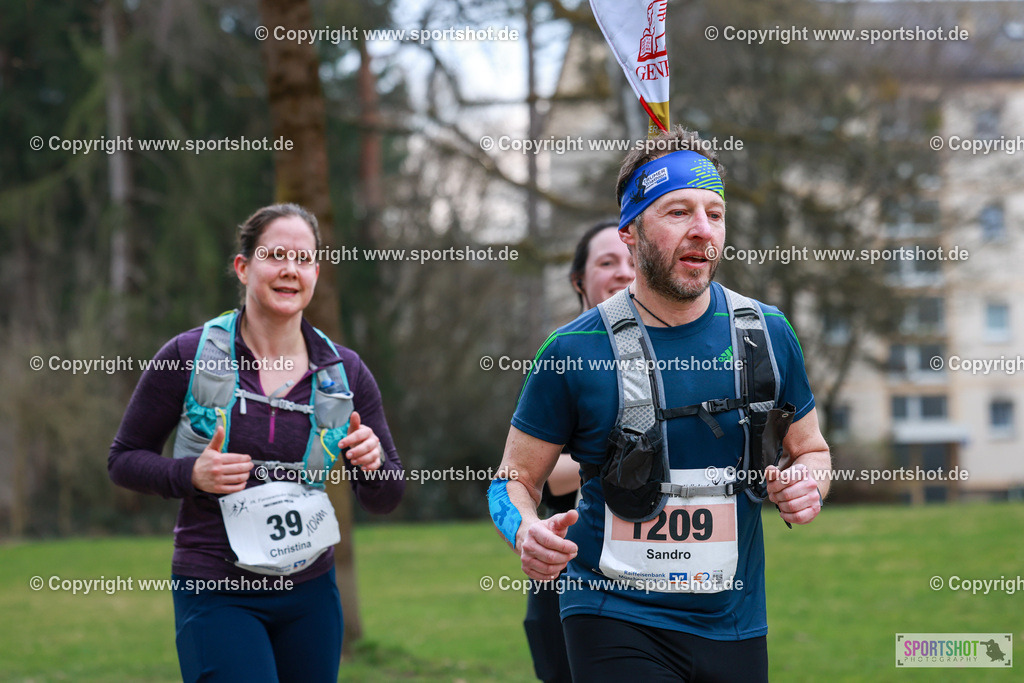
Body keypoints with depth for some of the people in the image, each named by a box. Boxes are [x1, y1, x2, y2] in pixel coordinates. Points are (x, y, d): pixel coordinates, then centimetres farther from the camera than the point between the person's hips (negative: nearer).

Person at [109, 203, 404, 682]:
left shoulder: (345, 372, 2)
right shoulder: (188, 357, -7)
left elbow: (384, 500, 8)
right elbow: (124, 459, 2)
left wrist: (374, 465, -14)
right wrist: (191, 475, -17)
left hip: (310, 594, 4)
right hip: (216, 596, -4)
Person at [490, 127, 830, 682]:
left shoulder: (767, 335, 2)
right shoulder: (574, 351, -6)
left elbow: (810, 449, 16)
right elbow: (514, 478, 2)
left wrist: (807, 486, -7)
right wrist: (525, 532, -20)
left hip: (734, 623, 4)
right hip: (614, 617, -3)